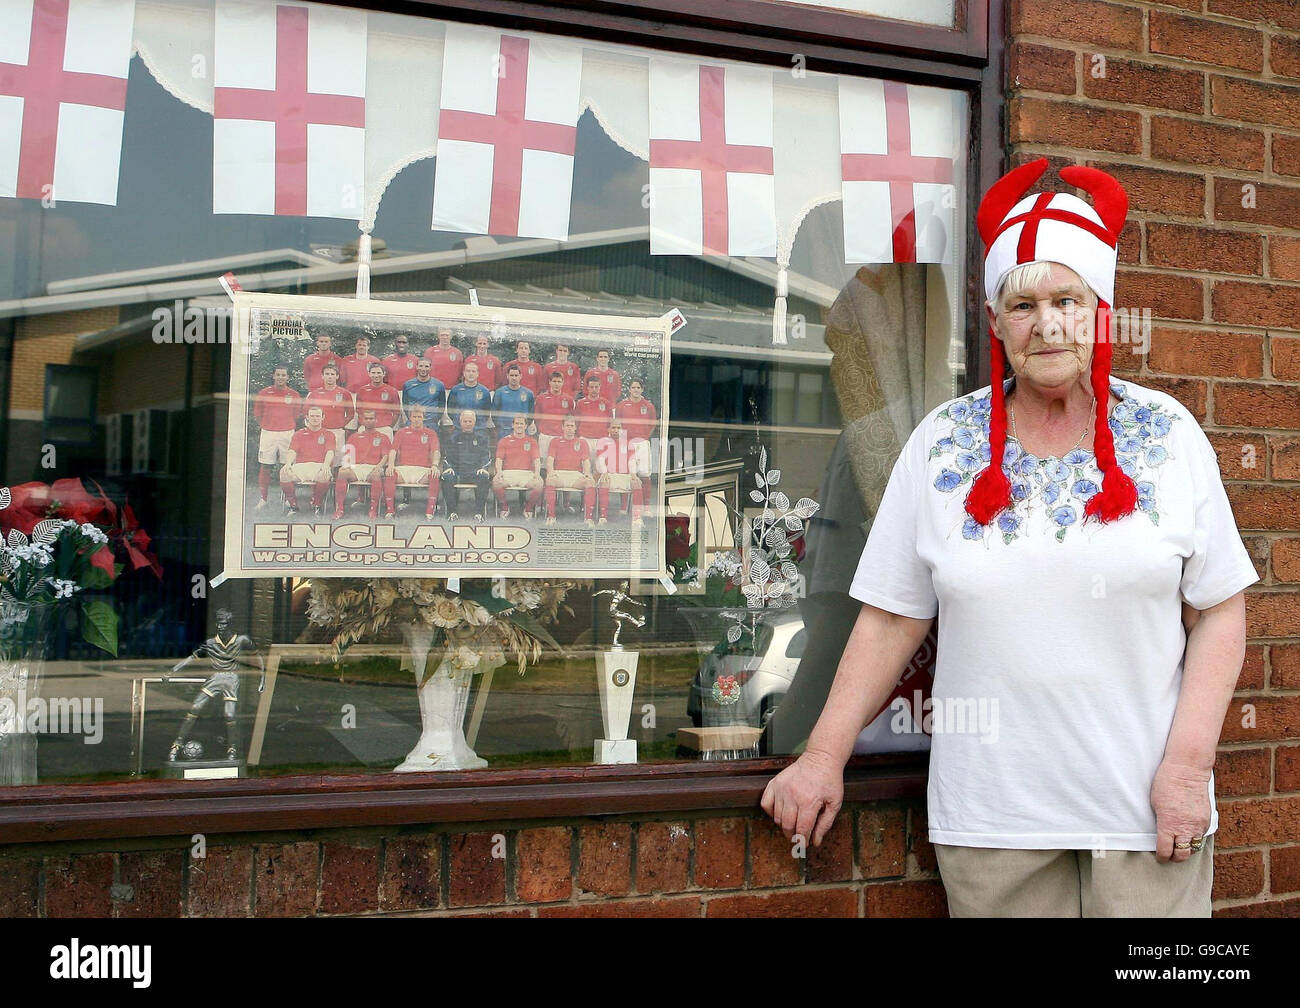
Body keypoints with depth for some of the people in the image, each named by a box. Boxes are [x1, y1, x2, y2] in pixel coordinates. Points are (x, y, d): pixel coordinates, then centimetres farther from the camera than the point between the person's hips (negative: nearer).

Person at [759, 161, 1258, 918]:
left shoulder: (1168, 435, 2)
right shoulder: (941, 444, 2)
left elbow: (1219, 615, 2)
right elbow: (890, 622, 3)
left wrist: (1189, 763, -7)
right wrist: (825, 756, 0)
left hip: (1145, 805, 0)